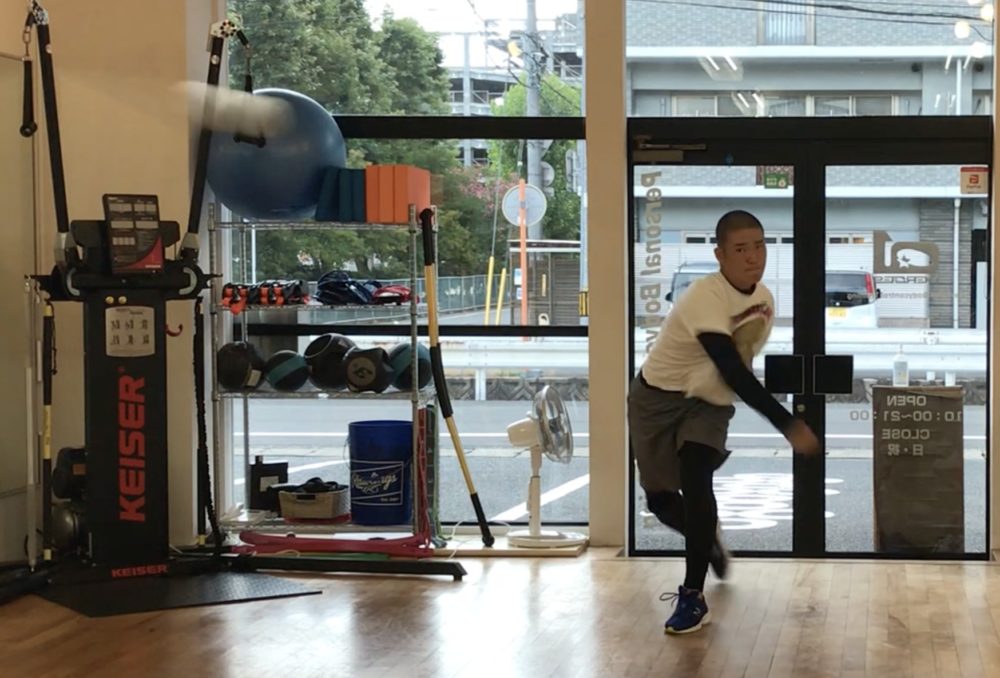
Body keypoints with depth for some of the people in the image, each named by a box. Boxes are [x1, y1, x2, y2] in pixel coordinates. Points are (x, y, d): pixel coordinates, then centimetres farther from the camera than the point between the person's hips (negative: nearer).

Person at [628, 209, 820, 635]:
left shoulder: (764, 299, -7)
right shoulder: (705, 297, -30)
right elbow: (732, 370, -38)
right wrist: (788, 425, -42)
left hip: (709, 403, 3)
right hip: (658, 397, -3)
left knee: (695, 480, -21)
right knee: (661, 499, 2)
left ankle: (693, 596, -13)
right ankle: (708, 542, 36)